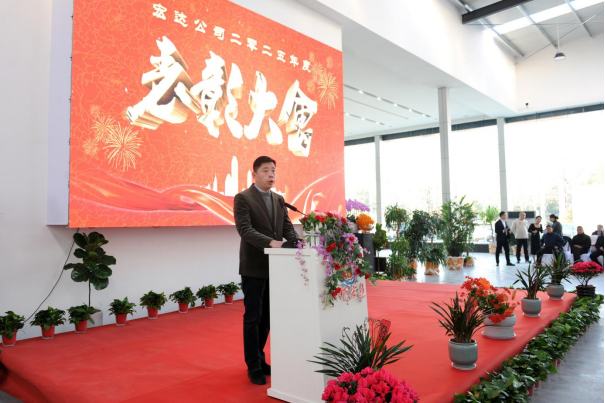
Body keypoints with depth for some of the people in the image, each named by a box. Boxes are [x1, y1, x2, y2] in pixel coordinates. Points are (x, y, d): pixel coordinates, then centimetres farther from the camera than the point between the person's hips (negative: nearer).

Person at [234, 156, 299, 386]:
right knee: (253, 317, 3)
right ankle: (253, 366, 16)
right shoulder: (243, 198, -8)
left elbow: (288, 227, 8)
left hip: (274, 266, 6)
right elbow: (245, 229, -19)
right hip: (254, 267, -6)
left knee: (267, 317, 14)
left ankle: (259, 359, 30)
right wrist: (270, 242, -31)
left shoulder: (279, 200, 12)